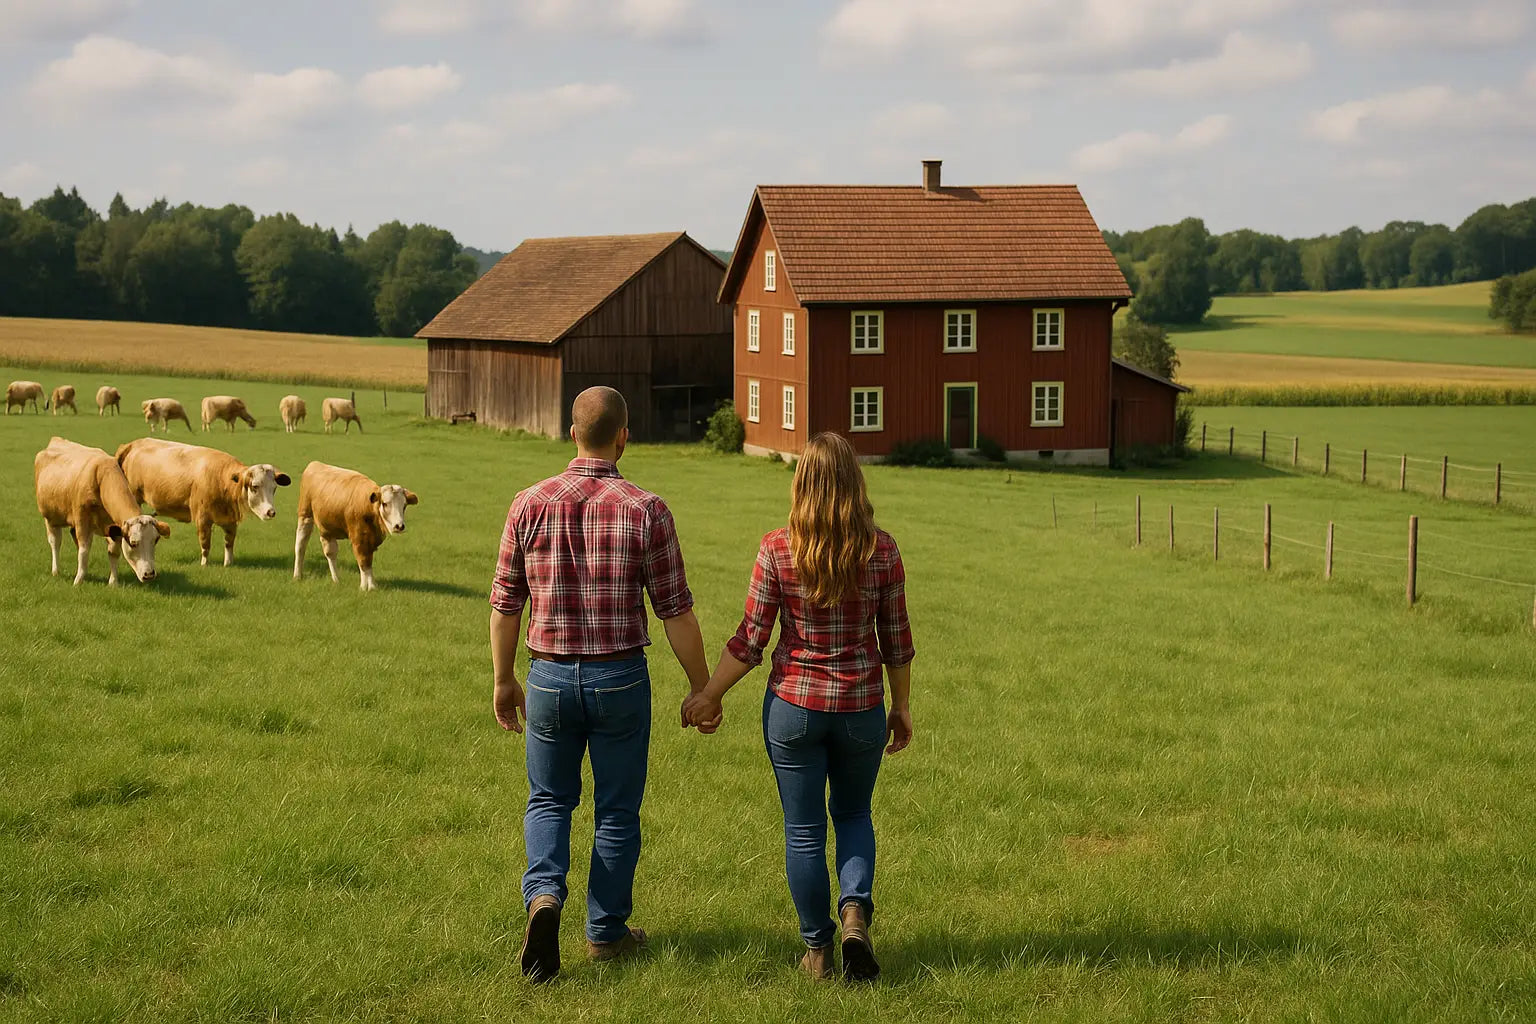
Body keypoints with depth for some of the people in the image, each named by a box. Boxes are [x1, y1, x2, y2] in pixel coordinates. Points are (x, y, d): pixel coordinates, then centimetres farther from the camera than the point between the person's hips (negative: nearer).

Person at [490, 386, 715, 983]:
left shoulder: (530, 505, -5)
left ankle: (544, 896, -7)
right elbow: (675, 611, -8)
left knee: (549, 800, 17)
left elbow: (505, 604, 1)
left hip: (550, 676, 1)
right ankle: (606, 932, 23)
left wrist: (504, 682, 14)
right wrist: (701, 688, 3)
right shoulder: (646, 511, -11)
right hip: (620, 677, -1)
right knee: (616, 810, 14)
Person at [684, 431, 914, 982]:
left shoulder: (777, 549, -11)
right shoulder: (881, 550, -7)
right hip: (861, 708, 1)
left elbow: (750, 641, -9)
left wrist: (709, 696, 5)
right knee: (853, 814, 23)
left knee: (804, 830, 12)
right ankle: (855, 911, 1)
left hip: (794, 704, -1)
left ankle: (817, 951, 20)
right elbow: (896, 641, 0)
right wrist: (901, 707, 13)